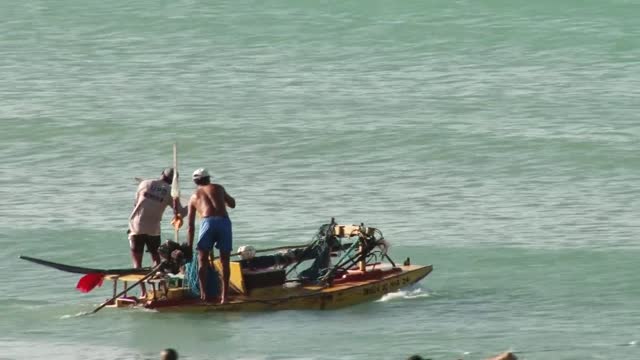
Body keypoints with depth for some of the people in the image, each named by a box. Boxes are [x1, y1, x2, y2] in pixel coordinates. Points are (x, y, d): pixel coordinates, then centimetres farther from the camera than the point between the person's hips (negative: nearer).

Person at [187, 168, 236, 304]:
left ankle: (203, 293, -8)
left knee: (202, 260, 7)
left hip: (208, 222, -1)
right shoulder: (218, 188, 22)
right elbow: (232, 204, 36)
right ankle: (224, 295, 7)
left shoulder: (194, 196, 22)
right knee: (224, 261, 10)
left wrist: (189, 247, 23)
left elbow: (190, 226, 20)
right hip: (224, 221, 1)